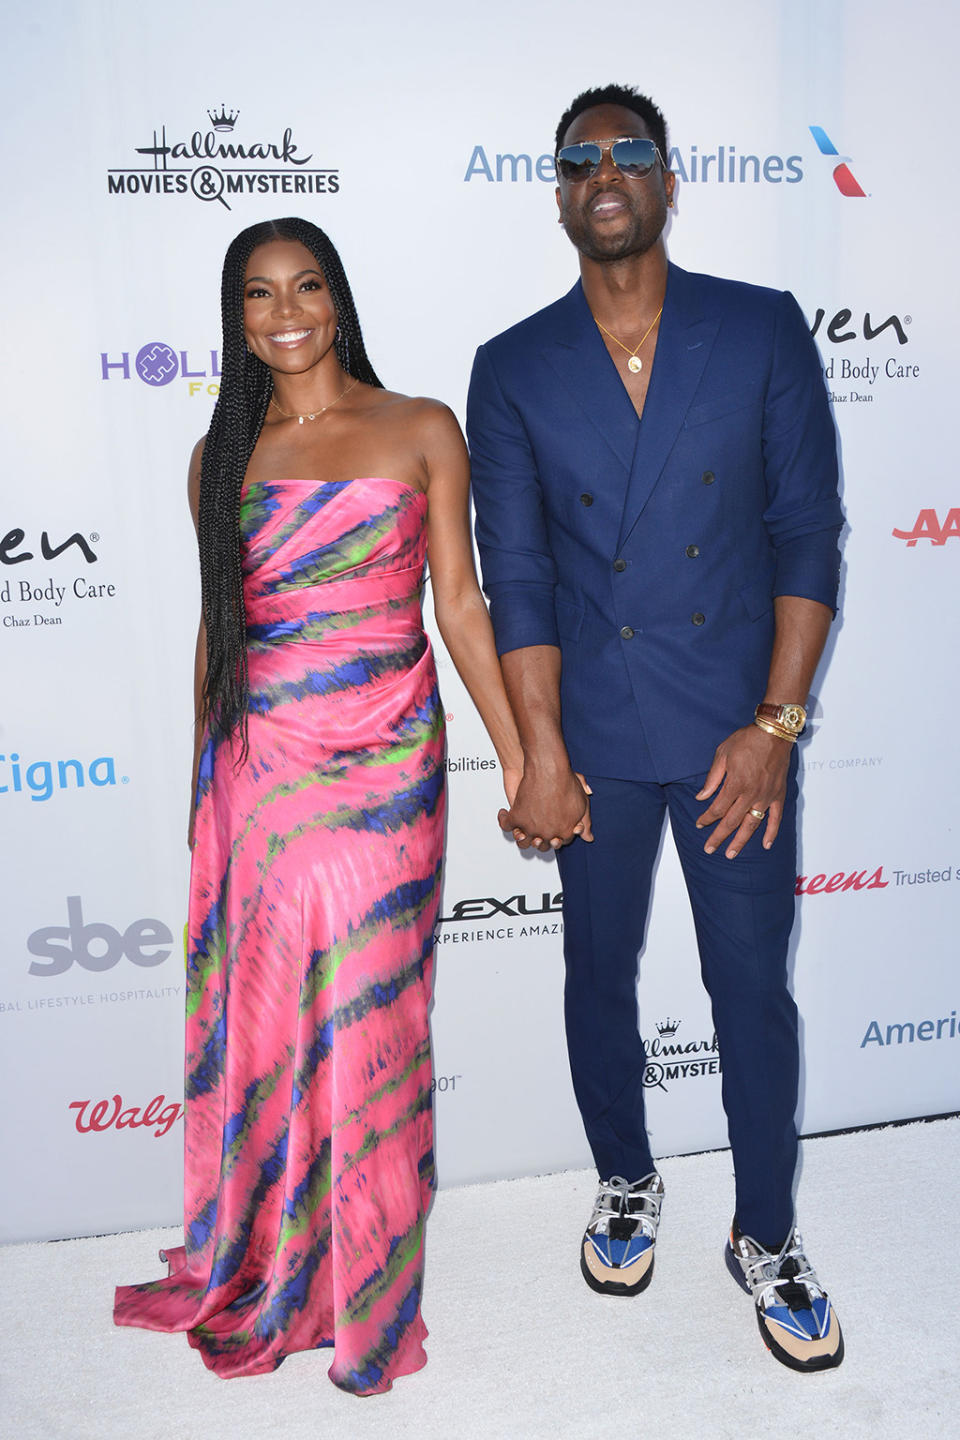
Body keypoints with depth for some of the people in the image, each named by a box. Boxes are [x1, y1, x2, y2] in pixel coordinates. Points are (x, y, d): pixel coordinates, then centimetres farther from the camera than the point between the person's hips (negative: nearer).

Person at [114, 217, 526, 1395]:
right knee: (255, 1018, 9)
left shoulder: (420, 432, 3)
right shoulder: (221, 457, 9)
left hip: (383, 767, -2)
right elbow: (216, 627, 13)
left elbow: (460, 603, 2)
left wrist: (518, 761, -2)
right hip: (254, 768, 2)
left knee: (367, 1022, 6)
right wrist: (201, 785, 17)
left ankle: (364, 1295, 28)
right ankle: (256, 1268, 34)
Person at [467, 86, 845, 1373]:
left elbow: (809, 531, -3)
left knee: (755, 991, 8)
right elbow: (517, 577, -3)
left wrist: (775, 723, -10)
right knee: (600, 977, 15)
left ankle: (767, 1240, 31)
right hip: (596, 737, 1)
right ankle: (627, 1185, 41)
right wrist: (541, 758, -8)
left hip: (739, 732, -1)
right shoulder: (513, 371, 2)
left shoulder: (764, 330, 0)